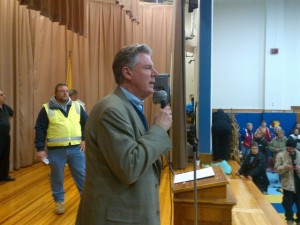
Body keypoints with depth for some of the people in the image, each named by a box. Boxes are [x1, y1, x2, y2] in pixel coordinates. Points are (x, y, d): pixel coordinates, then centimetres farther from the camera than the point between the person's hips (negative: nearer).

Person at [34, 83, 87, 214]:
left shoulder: (77, 106, 7)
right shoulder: (47, 109, -1)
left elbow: (86, 123, 14)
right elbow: (40, 129, -1)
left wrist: (85, 139, 3)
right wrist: (40, 148, -6)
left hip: (76, 148, 2)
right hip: (56, 150, -1)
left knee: (82, 174, 7)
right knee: (57, 177, 11)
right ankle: (59, 201, 28)